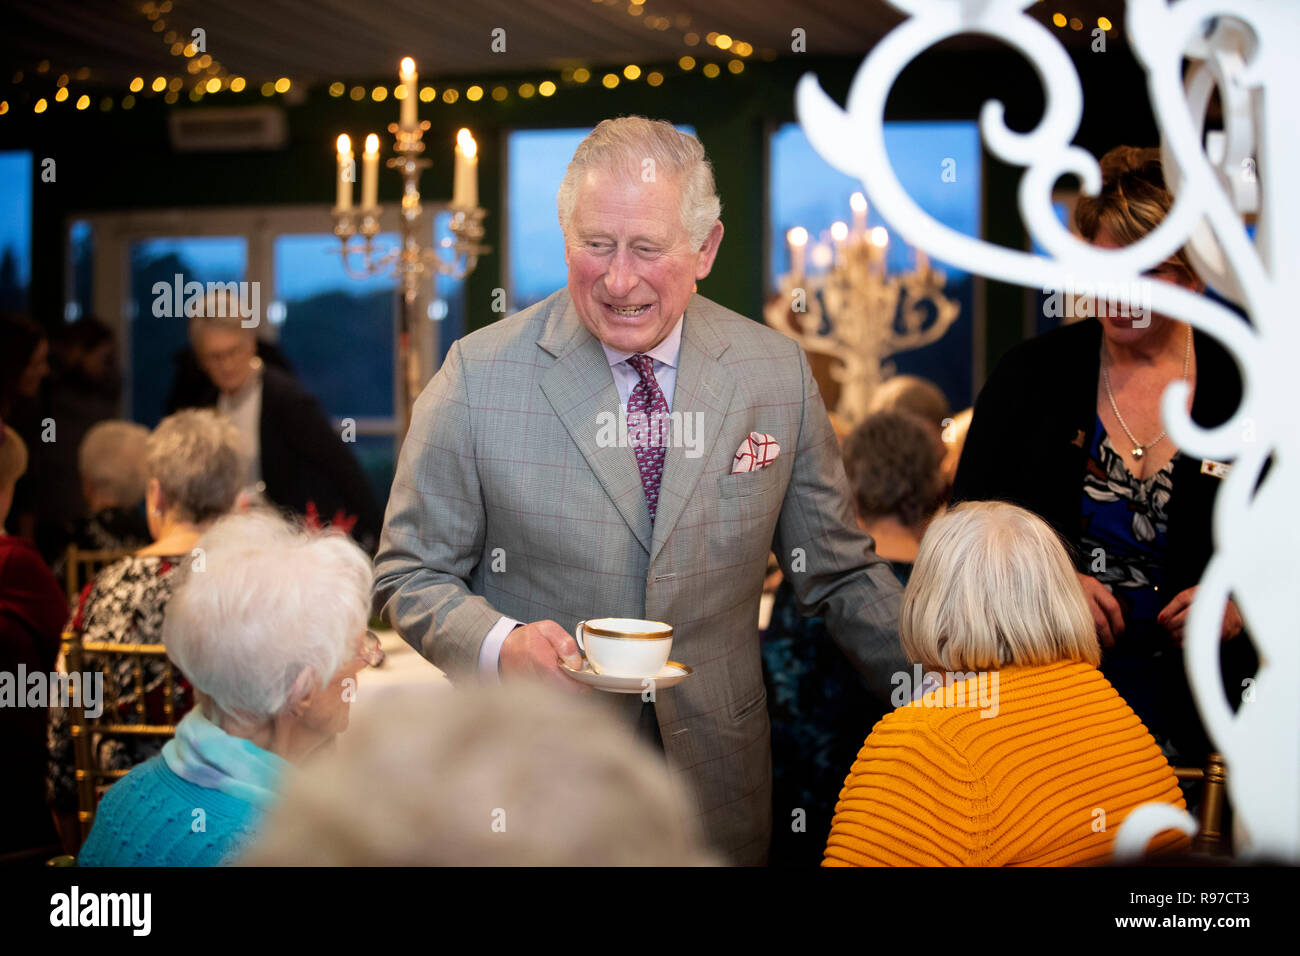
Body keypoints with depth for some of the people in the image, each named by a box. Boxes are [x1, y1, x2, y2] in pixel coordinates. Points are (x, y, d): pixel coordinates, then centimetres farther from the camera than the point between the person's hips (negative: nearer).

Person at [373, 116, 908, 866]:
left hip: (718, 787, 2)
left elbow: (840, 575, 6)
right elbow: (412, 575, -3)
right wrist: (501, 646, -22)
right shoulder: (478, 375, -9)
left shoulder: (777, 372, -2)